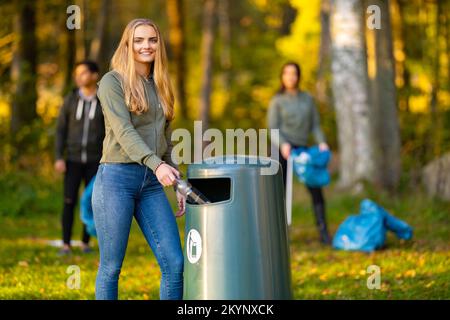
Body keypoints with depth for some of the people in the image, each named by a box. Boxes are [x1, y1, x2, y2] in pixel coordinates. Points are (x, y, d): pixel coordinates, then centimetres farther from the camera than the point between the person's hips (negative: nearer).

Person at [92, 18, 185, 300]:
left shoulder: (160, 86, 17)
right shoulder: (113, 82, -2)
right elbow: (124, 131, -16)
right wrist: (157, 164, -30)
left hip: (152, 184, 5)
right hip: (116, 178, -5)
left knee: (174, 263, -4)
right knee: (111, 267, -1)